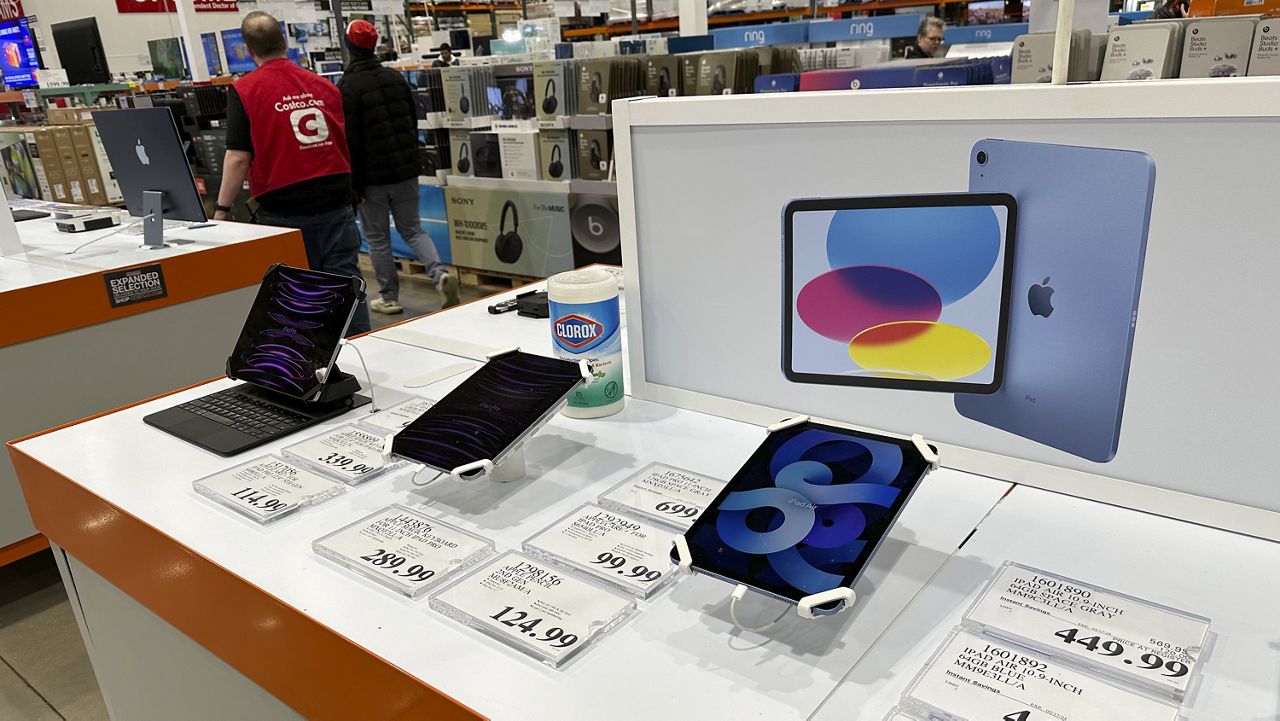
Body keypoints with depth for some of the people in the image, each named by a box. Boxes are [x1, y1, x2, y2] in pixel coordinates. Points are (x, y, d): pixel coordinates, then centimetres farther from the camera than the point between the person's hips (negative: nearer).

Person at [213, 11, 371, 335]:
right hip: (336, 205, 3)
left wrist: (221, 210, -2)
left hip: (285, 212, -3)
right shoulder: (324, 85, 8)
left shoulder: (244, 91, -4)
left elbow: (238, 157, -9)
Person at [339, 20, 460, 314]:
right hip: (406, 171, 5)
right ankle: (440, 274, -9)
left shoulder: (347, 87, -11)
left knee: (377, 237, 8)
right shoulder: (396, 78, 8)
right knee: (412, 228, 14)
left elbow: (350, 141, -14)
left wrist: (354, 185, -9)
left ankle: (389, 297, 14)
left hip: (373, 177, -5)